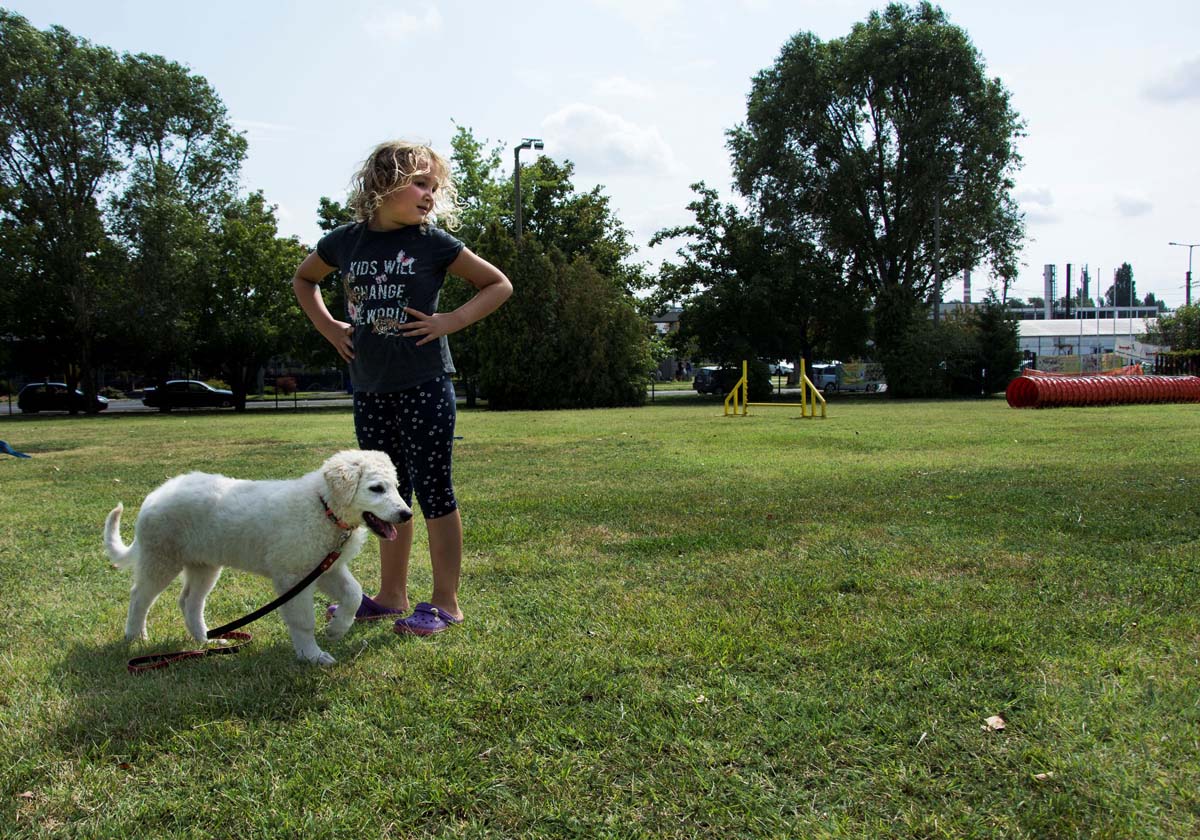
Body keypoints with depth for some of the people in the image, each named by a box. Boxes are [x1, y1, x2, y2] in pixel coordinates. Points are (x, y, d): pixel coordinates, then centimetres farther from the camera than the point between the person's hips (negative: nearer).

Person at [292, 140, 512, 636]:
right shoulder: (344, 242, 5)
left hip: (424, 386, -4)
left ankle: (445, 603, 10)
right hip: (370, 390, 5)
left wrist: (451, 321, -10)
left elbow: (498, 285, 1)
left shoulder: (432, 242, -4)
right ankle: (391, 596, 27)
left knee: (433, 492, -1)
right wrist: (327, 326, 10)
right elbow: (304, 279, 25)